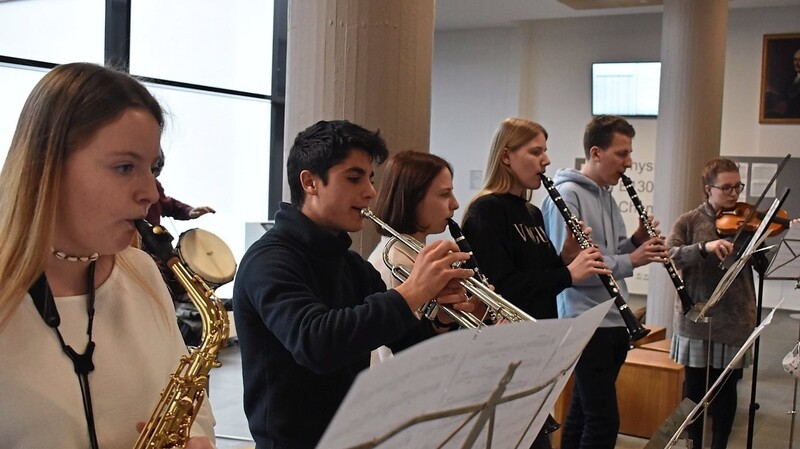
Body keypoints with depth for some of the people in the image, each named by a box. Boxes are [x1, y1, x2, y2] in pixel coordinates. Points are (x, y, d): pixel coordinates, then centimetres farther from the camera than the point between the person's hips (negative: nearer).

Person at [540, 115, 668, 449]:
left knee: (583, 411, 16)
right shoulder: (566, 195, -14)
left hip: (614, 321, 9)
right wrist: (631, 260, -22)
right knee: (604, 421, -6)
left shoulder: (606, 195, 14)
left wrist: (636, 241, 0)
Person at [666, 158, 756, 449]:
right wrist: (703, 247, -32)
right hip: (697, 321, -2)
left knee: (726, 391, 11)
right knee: (695, 389, 9)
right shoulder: (689, 222, -3)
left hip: (734, 322, 2)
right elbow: (669, 256, -17)